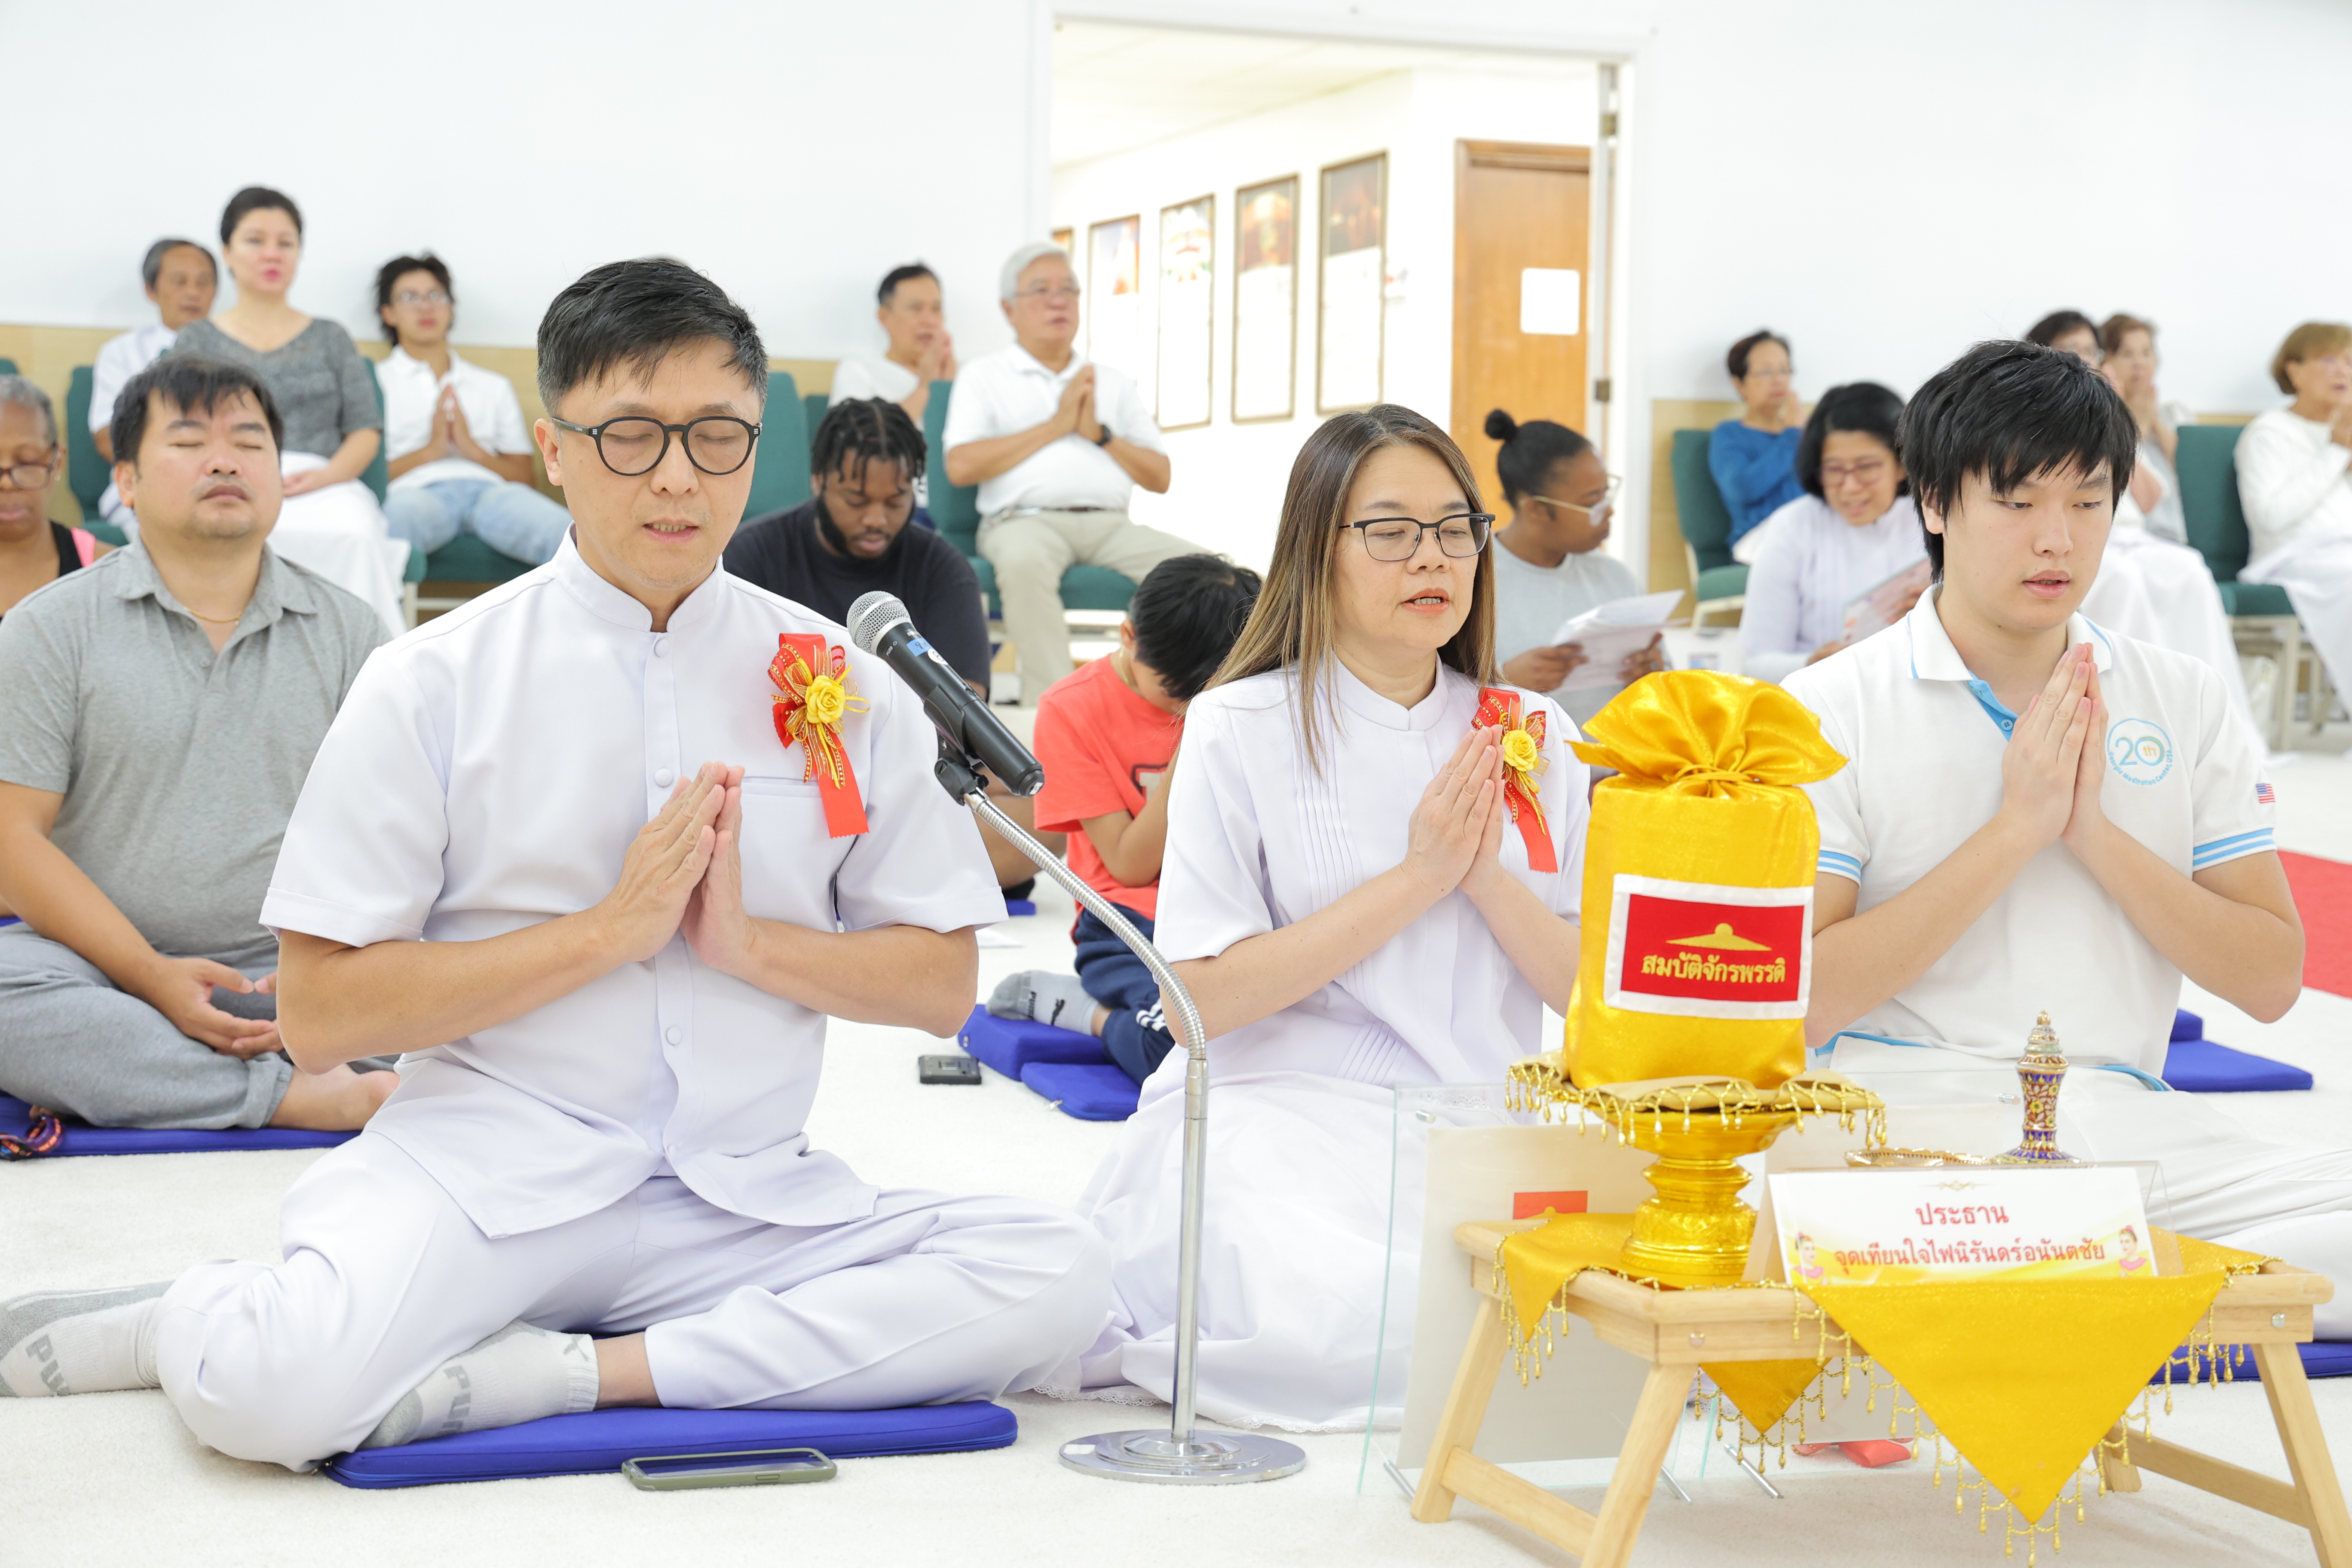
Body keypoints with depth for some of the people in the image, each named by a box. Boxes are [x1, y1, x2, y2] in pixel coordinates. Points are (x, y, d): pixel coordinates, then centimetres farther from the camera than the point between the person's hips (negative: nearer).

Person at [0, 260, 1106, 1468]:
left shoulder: (841, 685, 7)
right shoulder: (434, 683, 0)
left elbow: (942, 985, 10)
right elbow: (320, 1015, -4)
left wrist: (746, 941, -8)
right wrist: (607, 929, -12)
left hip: (742, 1197, 4)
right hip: (487, 1167, -3)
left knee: (1057, 1275, -24)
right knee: (275, 1395, -33)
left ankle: (565, 1372, -20)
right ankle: (203, 1319, 4)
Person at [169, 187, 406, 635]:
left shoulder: (330, 339, 24)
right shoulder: (196, 342, 21)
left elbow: (366, 430, 13)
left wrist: (328, 475, -9)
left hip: (323, 486, 1)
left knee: (356, 536, -37)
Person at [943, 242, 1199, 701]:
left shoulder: (1113, 384, 25)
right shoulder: (983, 377, 15)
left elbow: (1160, 479, 18)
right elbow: (961, 467, -2)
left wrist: (1100, 434, 1)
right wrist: (1056, 425, -1)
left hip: (1110, 523, 4)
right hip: (1025, 519, -4)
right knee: (1025, 561, -40)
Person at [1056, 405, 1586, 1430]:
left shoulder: (1531, 735, 11)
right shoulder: (1240, 730, -1)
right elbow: (1203, 998, -9)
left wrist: (1489, 874, -10)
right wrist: (1416, 879, -11)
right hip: (1286, 1122, -5)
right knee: (1341, 1328, -36)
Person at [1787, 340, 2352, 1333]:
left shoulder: (2184, 704, 14)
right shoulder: (1831, 710, 3)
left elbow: (2271, 981, 9)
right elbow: (1800, 1003, -6)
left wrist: (2098, 835, -5)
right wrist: (2014, 831, -9)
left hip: (2124, 1118, 4)